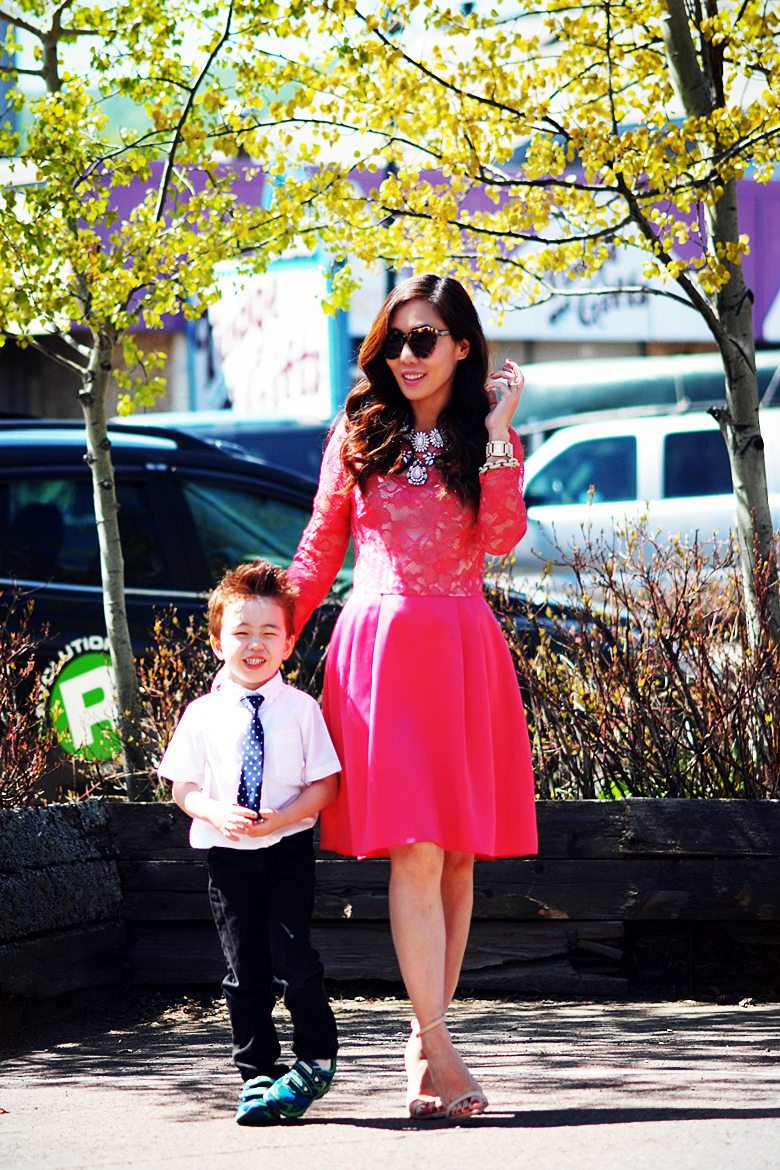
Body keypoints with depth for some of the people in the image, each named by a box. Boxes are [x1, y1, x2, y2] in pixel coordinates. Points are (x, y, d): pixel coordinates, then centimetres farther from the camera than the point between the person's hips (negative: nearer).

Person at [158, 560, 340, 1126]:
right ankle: (257, 1073, 15)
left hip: (288, 850, -2)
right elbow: (184, 787, 5)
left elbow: (324, 783, -3)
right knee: (245, 969, 5)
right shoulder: (203, 715, 2)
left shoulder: (300, 708, -3)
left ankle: (315, 1059, 9)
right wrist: (216, 812, -16)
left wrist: (282, 817, -18)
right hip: (226, 855, 2)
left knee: (292, 956, -10)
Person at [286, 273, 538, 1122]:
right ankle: (438, 1051, -14)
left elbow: (501, 539, -7)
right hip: (380, 646, -1)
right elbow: (319, 548, 14)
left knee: (456, 854, 2)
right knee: (414, 850, -11)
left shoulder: (487, 440, 10)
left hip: (461, 651, 1)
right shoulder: (360, 435, 11)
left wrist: (496, 434, -8)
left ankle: (425, 1037, 10)